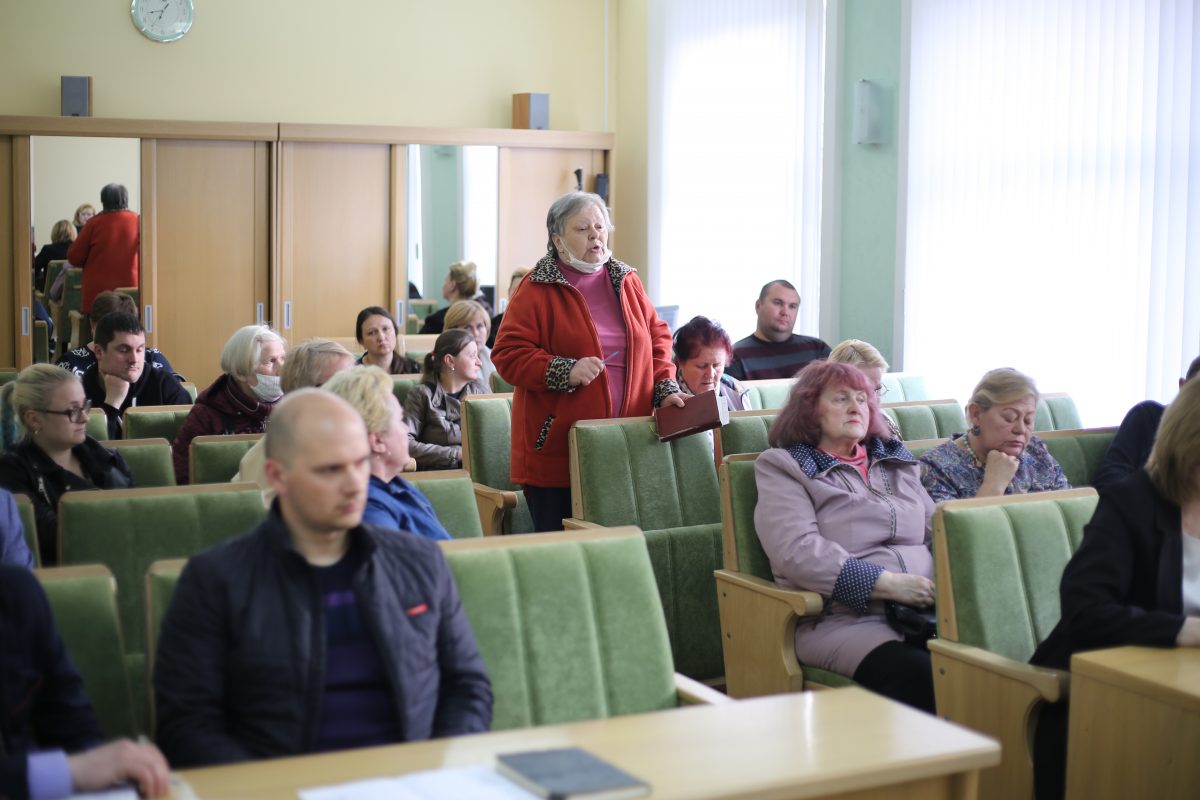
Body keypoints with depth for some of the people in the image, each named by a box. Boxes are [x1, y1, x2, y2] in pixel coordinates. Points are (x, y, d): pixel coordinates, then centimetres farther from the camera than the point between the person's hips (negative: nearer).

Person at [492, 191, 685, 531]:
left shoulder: (626, 281, 14)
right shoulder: (537, 289, -2)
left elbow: (657, 336, 20)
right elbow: (508, 354, -7)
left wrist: (665, 388, 5)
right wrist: (565, 372, -19)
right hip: (556, 450, -4)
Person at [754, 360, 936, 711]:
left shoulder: (896, 461, 26)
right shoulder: (783, 468, 8)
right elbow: (797, 551, -8)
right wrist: (886, 583, -15)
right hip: (841, 619, -5)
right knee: (918, 675, -36)